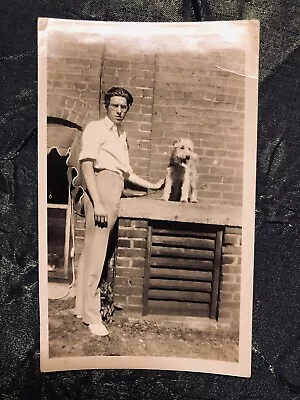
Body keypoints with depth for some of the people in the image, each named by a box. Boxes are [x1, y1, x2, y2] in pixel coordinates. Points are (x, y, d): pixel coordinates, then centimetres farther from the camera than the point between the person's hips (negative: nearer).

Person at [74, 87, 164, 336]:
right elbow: (86, 164, -12)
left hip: (116, 193, 8)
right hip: (101, 187, -7)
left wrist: (152, 186, 31)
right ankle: (92, 315, 4)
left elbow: (127, 173, 29)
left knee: (94, 250, 9)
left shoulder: (122, 136, 25)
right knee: (96, 252, -6)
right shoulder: (96, 128, 0)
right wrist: (97, 203, -20)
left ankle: (82, 307, 18)